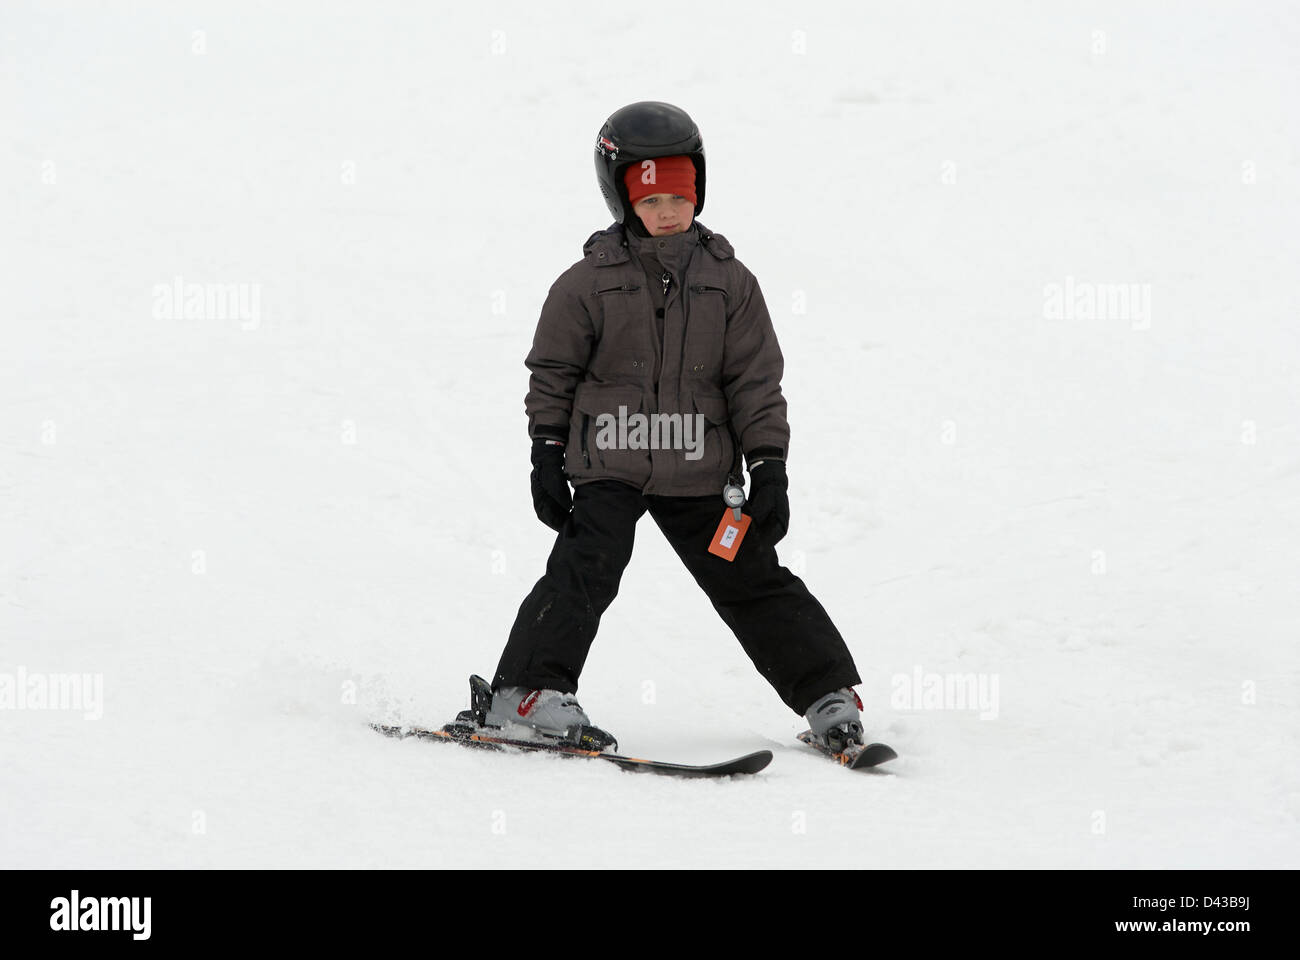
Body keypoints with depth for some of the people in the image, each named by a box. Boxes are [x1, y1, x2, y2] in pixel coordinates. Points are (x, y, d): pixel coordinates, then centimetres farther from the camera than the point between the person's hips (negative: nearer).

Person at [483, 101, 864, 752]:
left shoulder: (727, 281, 4)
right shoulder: (588, 282, -1)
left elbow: (756, 380, 5)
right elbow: (552, 371, 5)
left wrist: (768, 466, -1)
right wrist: (547, 455, 0)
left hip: (698, 474, 2)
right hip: (607, 466, -2)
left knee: (751, 581, 5)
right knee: (586, 568, -19)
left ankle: (829, 696, 12)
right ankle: (528, 693, -18)